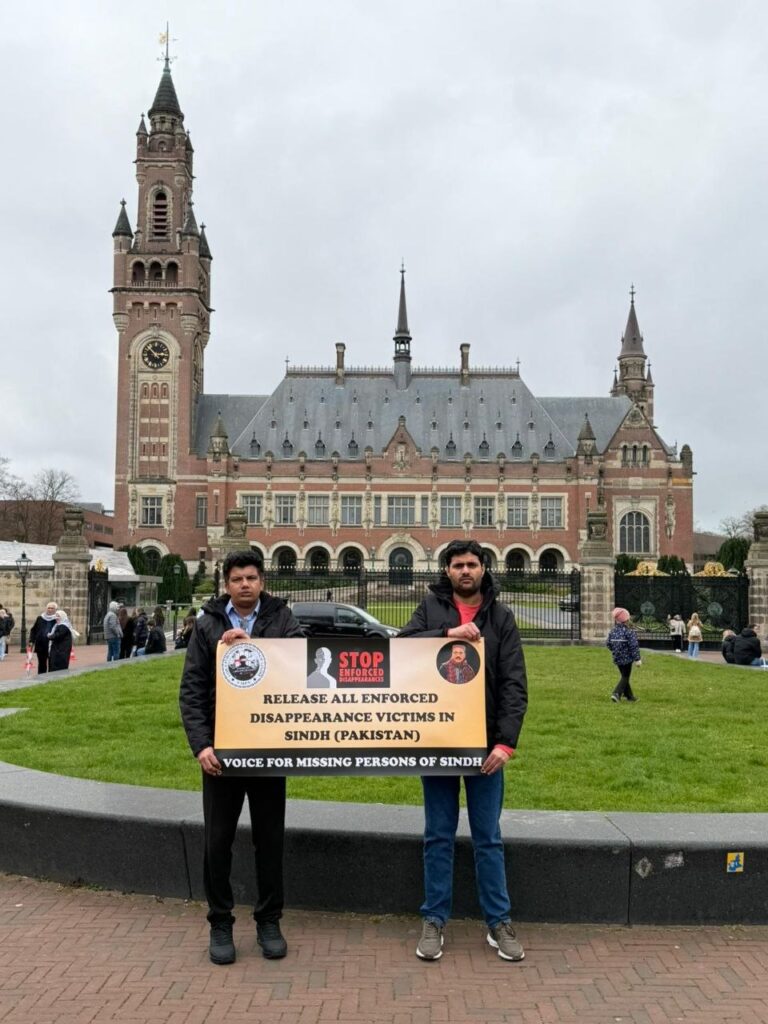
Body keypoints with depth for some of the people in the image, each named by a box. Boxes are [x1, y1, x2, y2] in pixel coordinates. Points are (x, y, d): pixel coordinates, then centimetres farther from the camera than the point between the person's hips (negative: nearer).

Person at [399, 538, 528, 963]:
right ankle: (434, 921, 21)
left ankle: (498, 923, 21)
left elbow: (514, 684, -3)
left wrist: (506, 741, -13)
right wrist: (446, 634, -22)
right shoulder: (431, 607, 4)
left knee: (488, 837, 9)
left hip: (484, 743, 0)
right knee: (438, 836, 10)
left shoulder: (500, 617, 2)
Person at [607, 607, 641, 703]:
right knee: (625, 678, 1)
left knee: (624, 676, 18)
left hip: (617, 659, 6)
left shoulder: (613, 631, 0)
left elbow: (608, 644, 6)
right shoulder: (629, 632, -18)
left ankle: (630, 696, 27)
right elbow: (634, 646, -18)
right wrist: (637, 659, -11)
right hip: (627, 659, -6)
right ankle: (616, 694, -16)